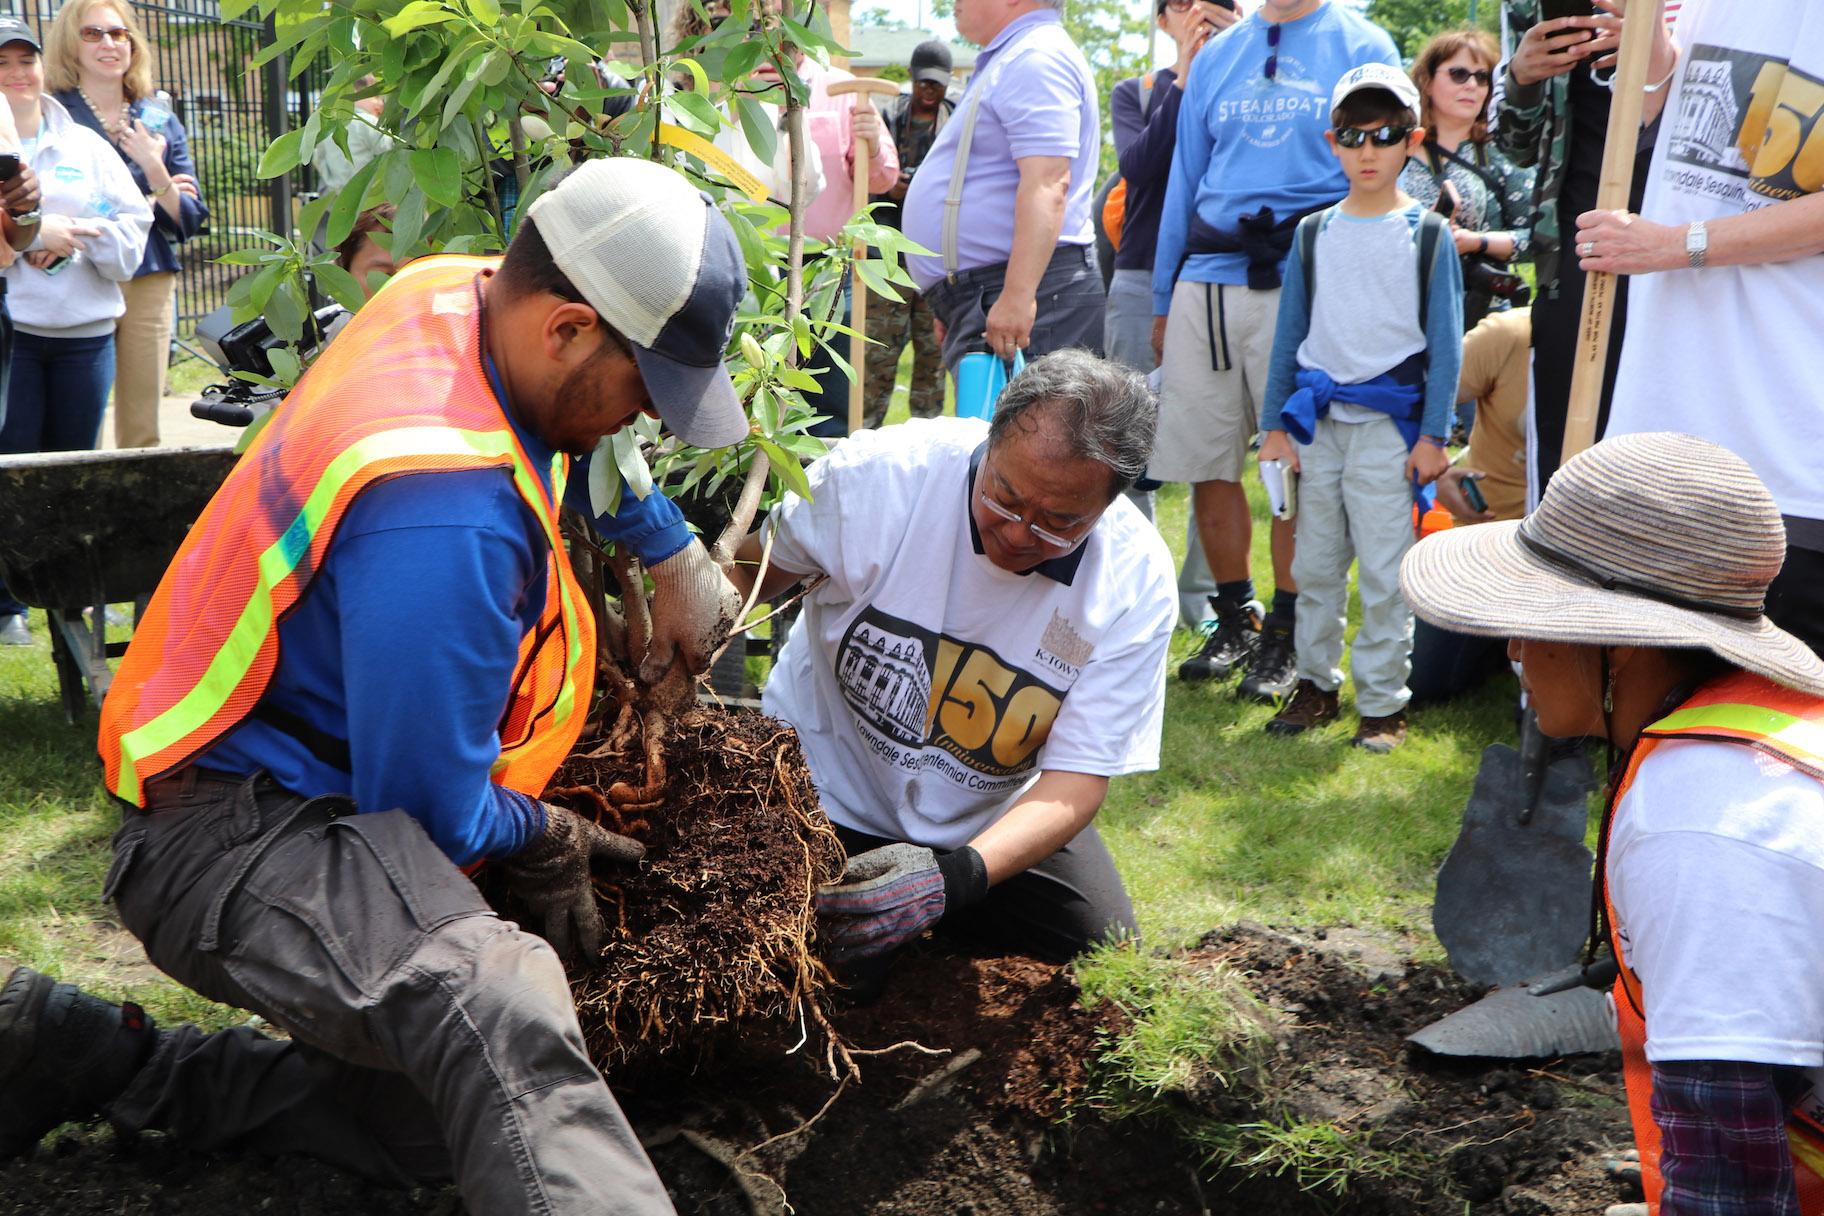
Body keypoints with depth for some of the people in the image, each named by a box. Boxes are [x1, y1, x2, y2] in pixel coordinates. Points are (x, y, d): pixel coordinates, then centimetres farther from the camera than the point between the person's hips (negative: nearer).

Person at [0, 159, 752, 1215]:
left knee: (424, 1131, 16)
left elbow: (578, 438, 25)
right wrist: (544, 836, 0)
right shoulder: (447, 515, -30)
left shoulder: (456, 291, -2)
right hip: (237, 838, -11)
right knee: (497, 1011, -40)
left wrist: (675, 554, 19)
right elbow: (433, 809, -19)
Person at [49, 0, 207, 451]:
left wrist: (156, 172, -10)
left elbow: (189, 222, 9)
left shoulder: (160, 119, 12)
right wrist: (142, 200, -7)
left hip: (150, 283, 4)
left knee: (142, 430, 7)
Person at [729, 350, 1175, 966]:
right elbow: (749, 571, -8)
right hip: (821, 784, -2)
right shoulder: (876, 474, -26)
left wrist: (957, 876, -40)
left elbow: (1078, 777, -23)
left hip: (994, 820, 2)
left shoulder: (1136, 583, -23)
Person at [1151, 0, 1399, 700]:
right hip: (1206, 282, 4)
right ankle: (1236, 618, 23)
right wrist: (1163, 300, 16)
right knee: (1205, 461, 6)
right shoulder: (1215, 58, 15)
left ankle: (1285, 635, 15)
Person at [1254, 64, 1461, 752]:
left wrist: (1433, 434, -6)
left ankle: (1382, 701, 6)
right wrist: (1274, 424, 6)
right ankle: (1316, 683, 22)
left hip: (1388, 423, -3)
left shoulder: (1427, 234, 1)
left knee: (1383, 573, -3)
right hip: (1316, 421, 3)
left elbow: (1445, 343, 0)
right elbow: (1289, 334, 12)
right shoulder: (1313, 233, 9)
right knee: (1315, 566, 9)